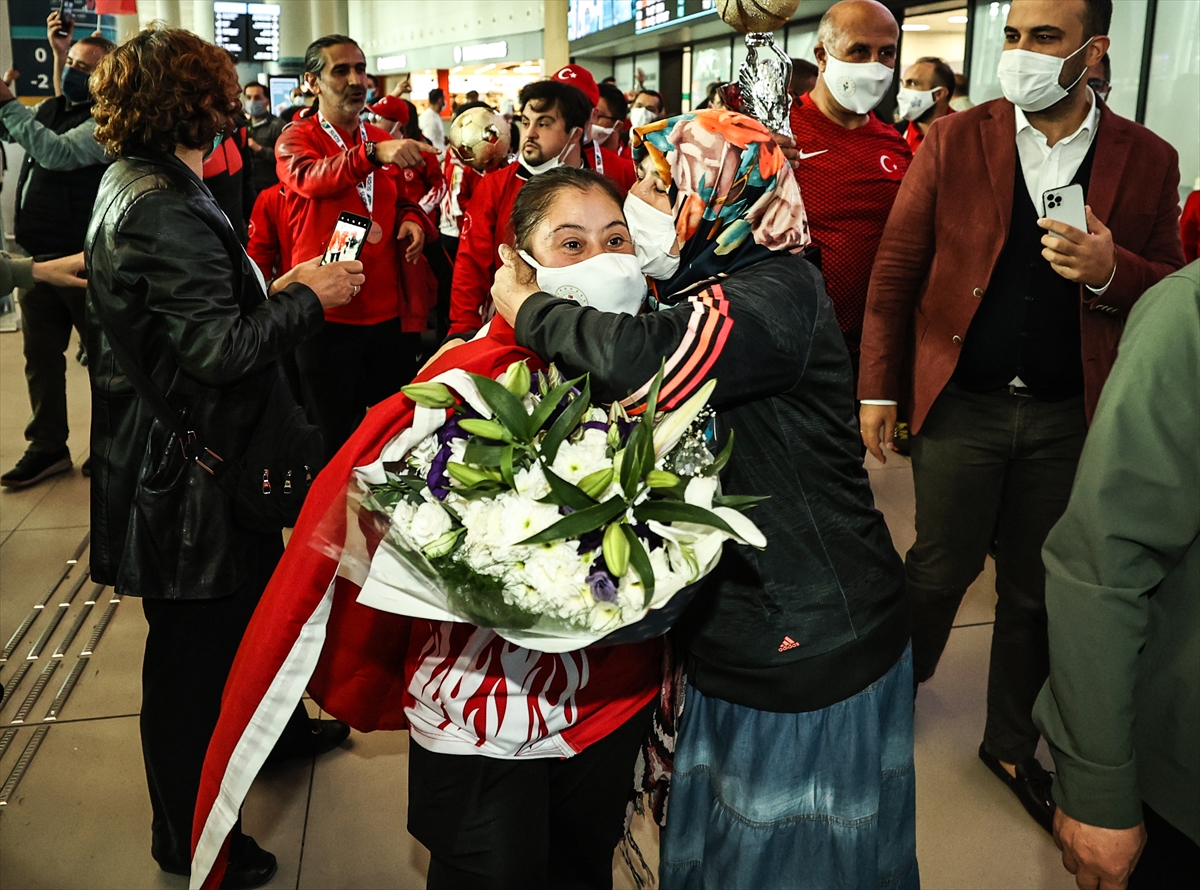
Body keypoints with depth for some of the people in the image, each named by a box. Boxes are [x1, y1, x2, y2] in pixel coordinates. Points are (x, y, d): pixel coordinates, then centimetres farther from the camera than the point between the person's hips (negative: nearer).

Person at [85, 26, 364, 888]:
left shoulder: (135, 186, 10)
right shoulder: (165, 207, -23)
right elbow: (220, 347, -26)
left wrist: (278, 289, 8)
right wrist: (310, 298, -14)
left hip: (203, 453, 11)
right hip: (185, 475, -11)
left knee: (252, 592, 27)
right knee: (193, 647, 5)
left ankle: (278, 724, 51)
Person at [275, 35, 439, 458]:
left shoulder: (385, 141, 11)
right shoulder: (296, 139, -3)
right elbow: (309, 180, -26)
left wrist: (413, 219, 0)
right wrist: (373, 153, -43)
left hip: (389, 309, 4)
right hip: (329, 312, -4)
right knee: (333, 438, 5)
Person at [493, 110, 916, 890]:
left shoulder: (779, 292, -21)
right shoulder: (700, 291, 8)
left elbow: (640, 362, -37)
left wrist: (526, 308, -21)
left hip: (810, 649, -8)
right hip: (732, 639, 8)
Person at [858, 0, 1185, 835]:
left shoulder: (1148, 160, 1)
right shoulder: (955, 141, -3)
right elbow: (896, 271, -2)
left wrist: (1110, 269, -18)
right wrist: (877, 389, -4)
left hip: (1068, 416, 2)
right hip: (963, 403, -2)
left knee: (1036, 591, 14)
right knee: (941, 569, 10)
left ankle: (1011, 743, 34)